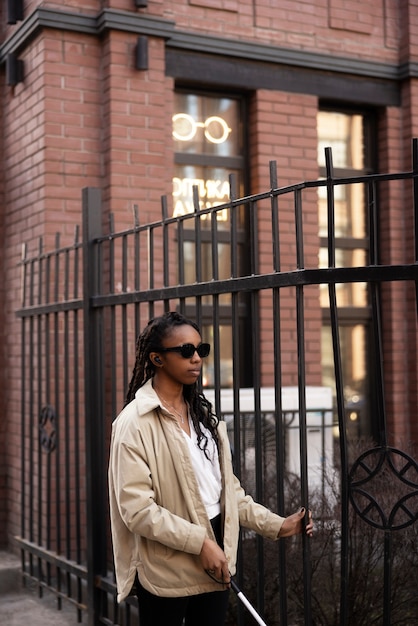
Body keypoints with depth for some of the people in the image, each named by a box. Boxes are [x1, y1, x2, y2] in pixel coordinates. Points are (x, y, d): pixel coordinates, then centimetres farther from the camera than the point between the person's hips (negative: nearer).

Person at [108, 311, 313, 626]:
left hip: (214, 564, 6)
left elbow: (226, 486, 13)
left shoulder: (204, 415, 10)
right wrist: (200, 542, -21)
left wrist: (276, 524, 6)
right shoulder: (135, 422, -13)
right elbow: (136, 507, -20)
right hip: (167, 570, -6)